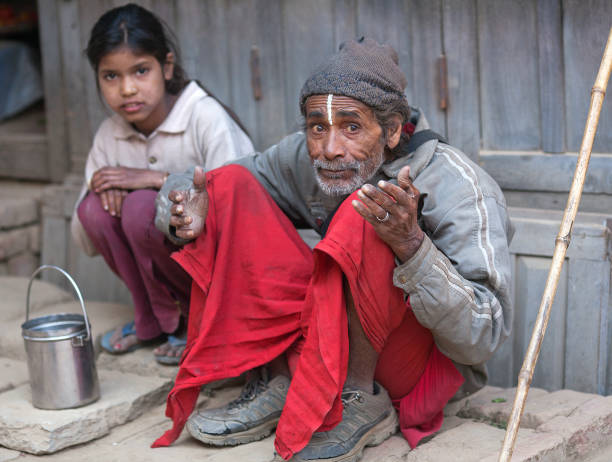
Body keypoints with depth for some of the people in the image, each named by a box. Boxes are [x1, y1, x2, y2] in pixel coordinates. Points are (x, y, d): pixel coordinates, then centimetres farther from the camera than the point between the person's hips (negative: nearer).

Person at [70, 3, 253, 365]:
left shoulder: (206, 117, -17)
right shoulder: (109, 135, 0)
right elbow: (87, 244, 5)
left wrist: (158, 179, -27)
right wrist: (100, 189, -16)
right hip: (168, 271, 6)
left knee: (141, 208, -28)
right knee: (96, 208, -17)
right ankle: (154, 320, 2)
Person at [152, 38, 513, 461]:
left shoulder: (460, 190, -22)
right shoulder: (305, 158, -7)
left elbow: (482, 339, -28)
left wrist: (411, 244, -43)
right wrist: (188, 217, -21)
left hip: (430, 360, -6)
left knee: (359, 217, -32)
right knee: (232, 185, -8)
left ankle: (359, 399, -20)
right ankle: (275, 379, -10)